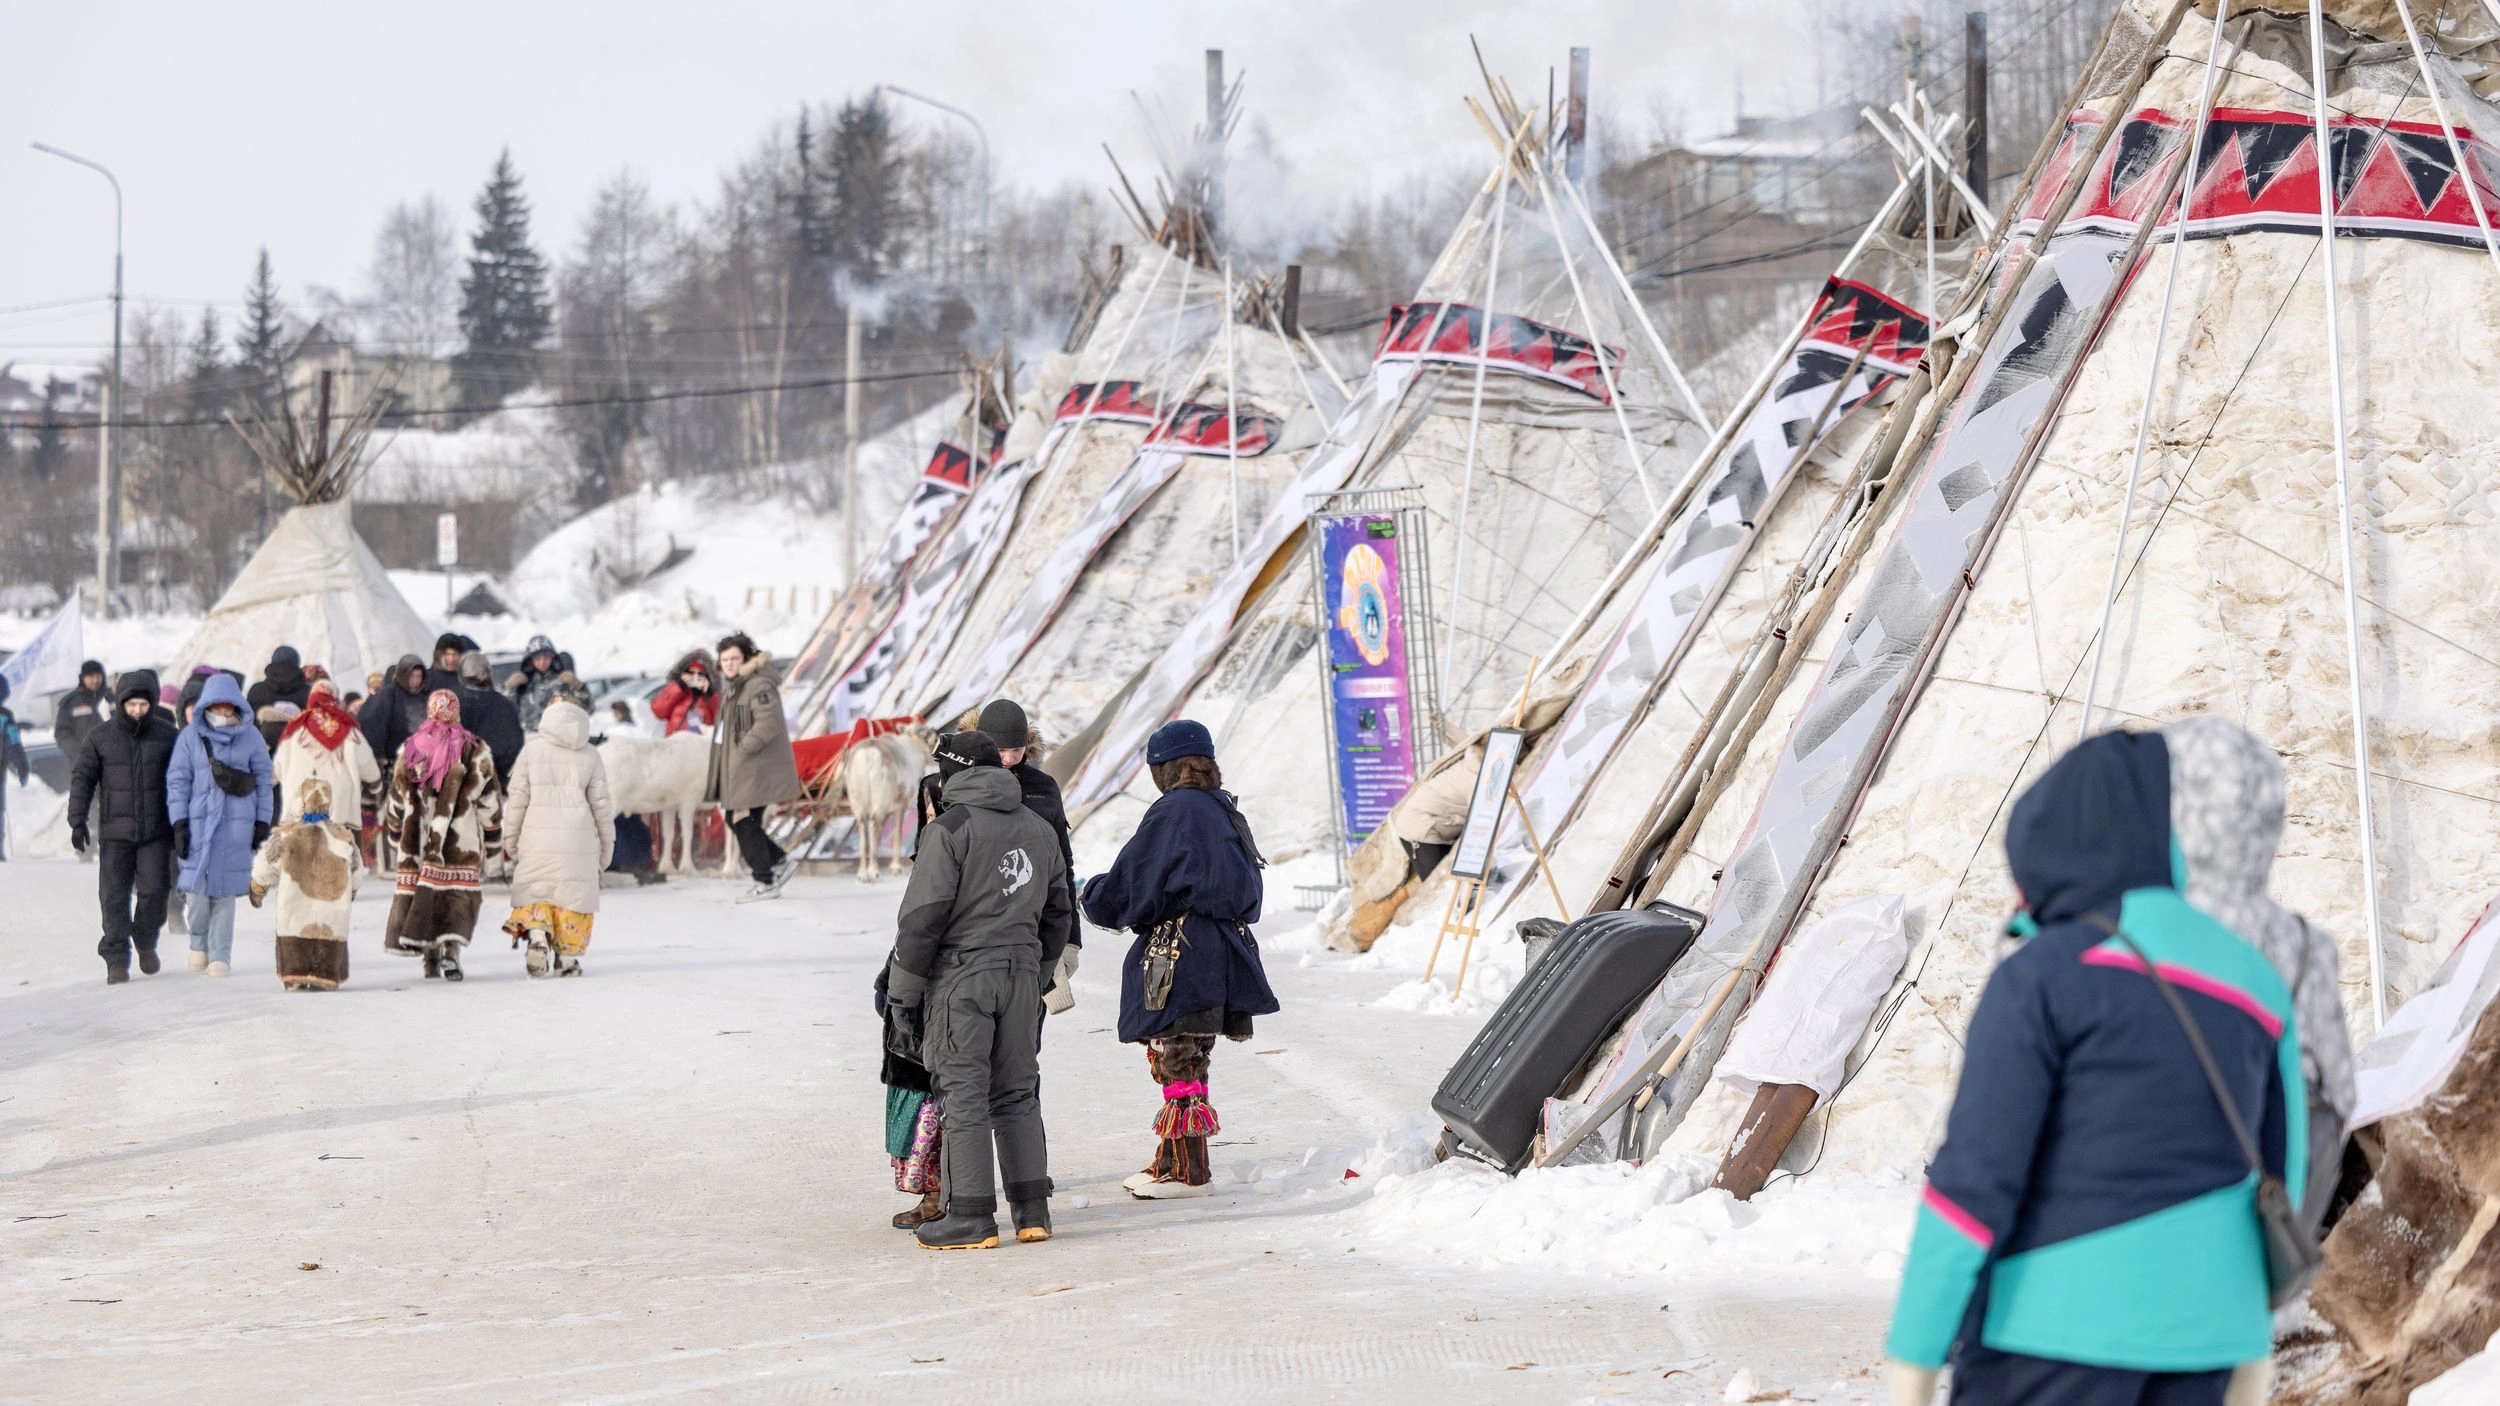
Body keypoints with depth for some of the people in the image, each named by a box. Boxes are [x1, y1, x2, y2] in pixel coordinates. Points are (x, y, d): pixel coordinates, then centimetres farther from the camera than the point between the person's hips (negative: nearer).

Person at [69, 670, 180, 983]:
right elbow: (82, 777, 5)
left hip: (156, 831, 0)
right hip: (115, 831, 0)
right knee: (114, 896, -2)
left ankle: (145, 942, 19)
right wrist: (78, 821, -3)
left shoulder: (168, 736, 2)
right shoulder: (100, 738, 2)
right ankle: (117, 960, 4)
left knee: (154, 890, -7)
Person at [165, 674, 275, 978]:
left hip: (237, 823, 0)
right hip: (199, 819, 0)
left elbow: (263, 780, 10)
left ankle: (220, 954, 7)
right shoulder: (191, 737, 4)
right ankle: (199, 943, 19)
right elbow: (177, 781, 4)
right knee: (198, 883, -5)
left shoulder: (250, 736, 6)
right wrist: (179, 824, -2)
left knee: (226, 888, -1)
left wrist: (263, 823, 7)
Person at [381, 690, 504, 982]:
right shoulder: (474, 750, -3)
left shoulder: (410, 750, 4)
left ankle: (430, 957, 12)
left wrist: (395, 832, 24)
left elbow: (397, 796, 11)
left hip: (419, 838, 2)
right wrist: (492, 833, 12)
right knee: (459, 893, -1)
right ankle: (451, 950, -19)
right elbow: (488, 795, 1)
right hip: (463, 840, -2)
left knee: (422, 890, 10)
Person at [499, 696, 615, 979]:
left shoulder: (532, 755, 0)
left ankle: (536, 934, -17)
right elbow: (601, 803, 4)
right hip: (578, 839, 0)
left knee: (533, 891, 9)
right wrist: (607, 842, 14)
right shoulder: (590, 757, 1)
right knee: (573, 894, 8)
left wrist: (510, 840, 12)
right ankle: (567, 957, 5)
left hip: (538, 839, 0)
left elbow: (517, 800, 3)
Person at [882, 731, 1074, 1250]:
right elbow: (1057, 913, 19)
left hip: (960, 974, -6)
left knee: (963, 1095, -3)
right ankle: (1032, 1210, 11)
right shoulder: (1039, 830, 12)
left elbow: (923, 915, -13)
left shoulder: (951, 828, -10)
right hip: (1022, 973, 6)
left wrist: (902, 987, -7)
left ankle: (971, 1217, -4)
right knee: (1017, 1093, 13)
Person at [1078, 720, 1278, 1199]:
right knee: (1188, 1065, 16)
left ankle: (1186, 1171, -1)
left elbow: (1129, 889, -11)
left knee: (1176, 1065, -3)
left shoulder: (1172, 812, -12)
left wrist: (1091, 894, 12)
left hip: (1177, 960, -9)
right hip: (1221, 956, 9)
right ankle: (1174, 1159, 23)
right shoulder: (1226, 813, 12)